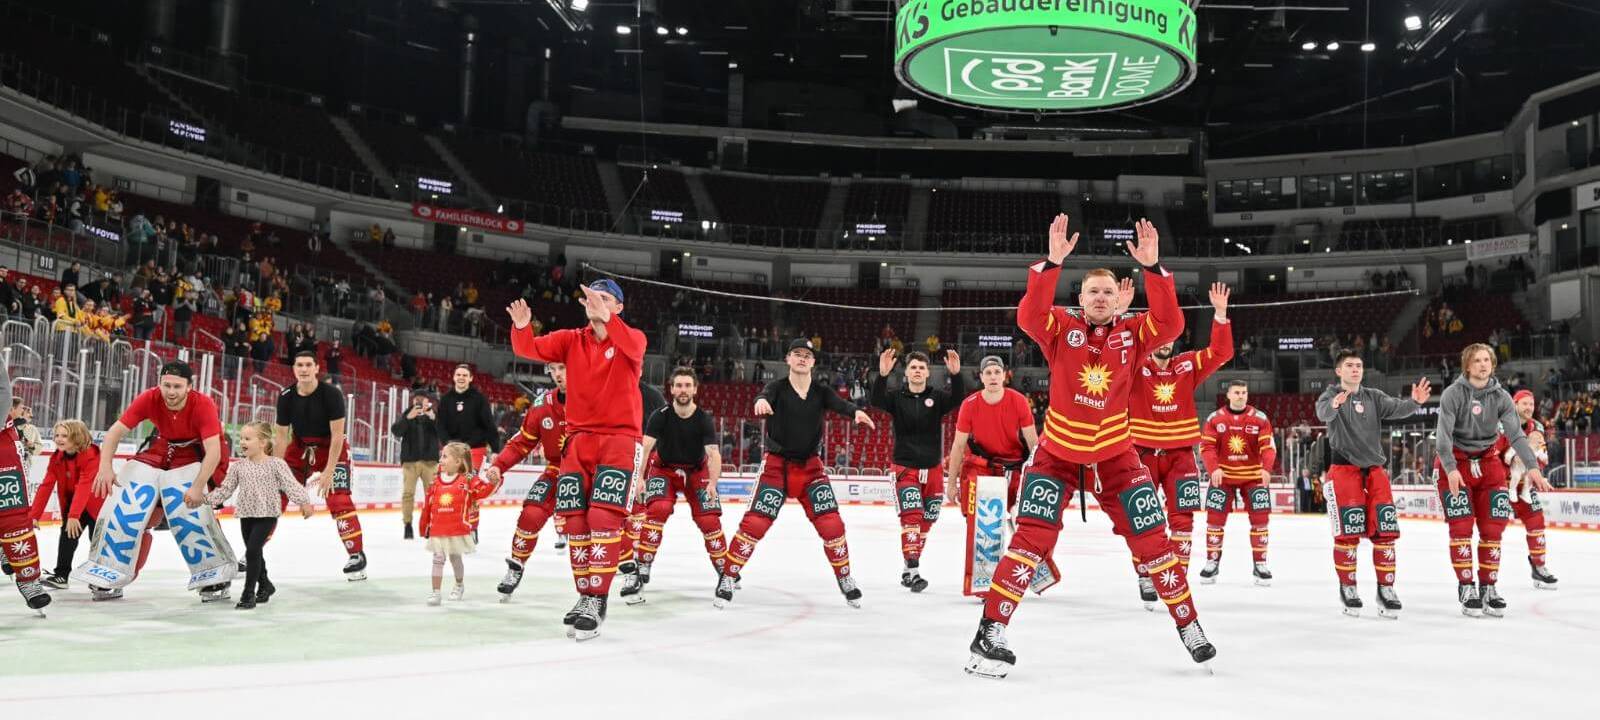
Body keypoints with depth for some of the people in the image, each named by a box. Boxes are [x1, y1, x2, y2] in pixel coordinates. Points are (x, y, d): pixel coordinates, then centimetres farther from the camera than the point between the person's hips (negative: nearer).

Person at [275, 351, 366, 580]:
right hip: (300, 447, 4)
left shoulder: (331, 394, -23)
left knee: (338, 500, -15)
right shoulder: (286, 397, -11)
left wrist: (328, 471, -24)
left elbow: (337, 435, -22)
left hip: (331, 449, -4)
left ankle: (356, 555, -6)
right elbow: (281, 436, -7)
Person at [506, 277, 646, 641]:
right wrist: (522, 326, -25)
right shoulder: (571, 340, 8)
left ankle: (597, 601, -10)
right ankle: (585, 594, 19)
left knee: (604, 516, -15)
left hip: (619, 437, -4)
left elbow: (632, 347, -27)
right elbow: (529, 349, -3)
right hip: (579, 438, 5)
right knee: (575, 518, 5)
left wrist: (606, 319, -43)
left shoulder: (632, 338, -3)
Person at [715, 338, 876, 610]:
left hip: (810, 465, 3)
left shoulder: (820, 390, -2)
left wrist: (856, 411, -45)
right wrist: (761, 401, -58)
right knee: (755, 523, -11)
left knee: (831, 524, -3)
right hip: (776, 464, -2)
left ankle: (845, 579, 16)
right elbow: (765, 395, -33)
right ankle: (728, 577, 2)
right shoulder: (777, 387, -9)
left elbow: (839, 404, -22)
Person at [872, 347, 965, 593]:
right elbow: (877, 400, -22)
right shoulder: (897, 398, -3)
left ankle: (909, 567, 27)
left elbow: (958, 398, -18)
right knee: (911, 515, -17)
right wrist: (882, 375, -40)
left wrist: (956, 374, -36)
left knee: (927, 520, 11)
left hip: (932, 469, 3)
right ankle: (912, 571, -18)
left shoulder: (937, 398, 0)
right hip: (905, 468, -3)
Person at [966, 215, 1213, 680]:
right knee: (1031, 537, -10)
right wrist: (1052, 262, -34)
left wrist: (1152, 268, -27)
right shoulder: (1061, 328, -5)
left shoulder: (1132, 334, -1)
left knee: (1151, 538, 4)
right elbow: (1028, 315, -25)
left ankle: (1188, 624, 22)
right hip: (1057, 453, -2)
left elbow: (1170, 324, -19)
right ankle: (991, 630, -5)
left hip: (1114, 455, 2)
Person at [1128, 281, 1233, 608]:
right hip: (1143, 453, -2)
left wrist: (1220, 314, -15)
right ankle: (1146, 578, 15)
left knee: (1182, 519, 0)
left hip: (1180, 455, 2)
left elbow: (1221, 352, -3)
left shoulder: (1188, 366, 4)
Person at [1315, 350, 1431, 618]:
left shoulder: (1373, 397, 10)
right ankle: (1347, 588, 8)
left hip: (1374, 469, 4)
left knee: (1385, 531, -1)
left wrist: (1415, 402, -31)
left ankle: (1385, 589, 8)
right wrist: (1335, 404, -49)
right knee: (1348, 532, -6)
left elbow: (1397, 408, -8)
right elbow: (1323, 412, -24)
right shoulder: (1331, 395, -1)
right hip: (1343, 468, -4)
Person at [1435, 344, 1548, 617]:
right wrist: (1451, 469, -32)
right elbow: (1443, 434, -20)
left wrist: (1532, 466, -25)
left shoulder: (1500, 397, -3)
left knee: (1493, 525, 1)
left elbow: (1516, 434, -11)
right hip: (1454, 462, -4)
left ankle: (1488, 587, 11)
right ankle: (1466, 588, -1)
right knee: (1461, 525, -8)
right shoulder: (1453, 394, -13)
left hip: (1487, 462, 4)